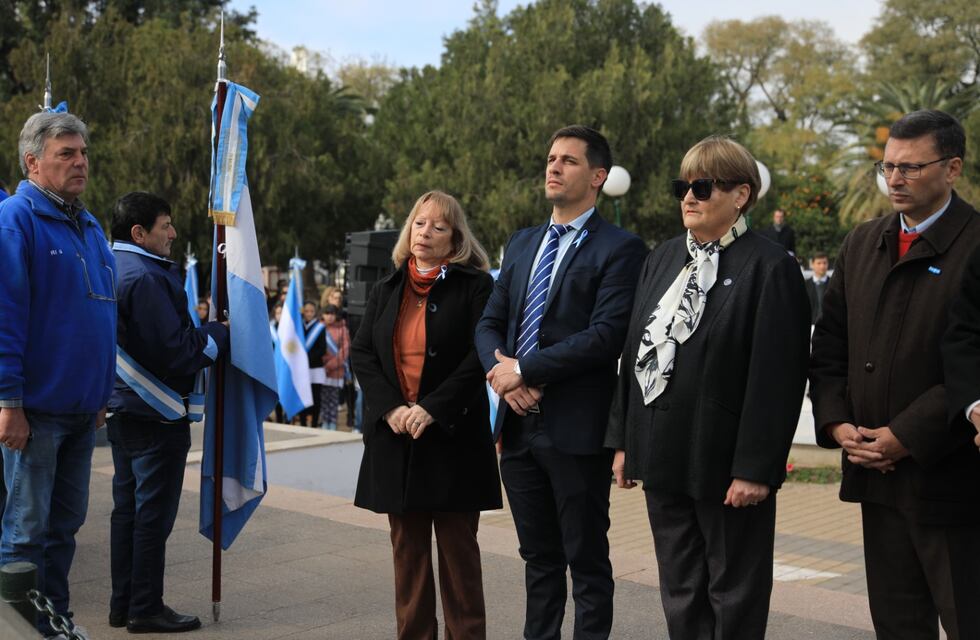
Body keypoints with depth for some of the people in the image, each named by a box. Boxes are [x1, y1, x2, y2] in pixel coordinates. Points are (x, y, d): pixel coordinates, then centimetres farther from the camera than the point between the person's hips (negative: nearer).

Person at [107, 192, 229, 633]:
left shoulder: (112, 269, 12)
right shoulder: (145, 278, -20)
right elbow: (175, 350, -21)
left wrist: (199, 330, 12)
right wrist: (218, 334, -6)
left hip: (122, 409, 10)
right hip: (157, 414, -10)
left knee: (126, 508, 14)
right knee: (153, 513, -1)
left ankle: (123, 605, 22)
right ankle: (146, 610, 6)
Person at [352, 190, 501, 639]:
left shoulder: (474, 286, -2)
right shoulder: (386, 290, 13)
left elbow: (480, 355, -10)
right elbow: (362, 352, 7)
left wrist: (433, 408, -16)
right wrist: (390, 407, -8)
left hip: (453, 433, -4)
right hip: (395, 434, 4)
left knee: (458, 546, 1)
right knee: (407, 546, 7)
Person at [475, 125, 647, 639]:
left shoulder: (619, 249, -7)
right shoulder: (522, 244, 15)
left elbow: (606, 335, -18)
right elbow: (490, 323, 13)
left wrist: (524, 370, -15)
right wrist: (502, 373, -8)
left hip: (576, 428, -6)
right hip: (519, 424, 6)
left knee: (587, 560, 4)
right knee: (539, 557, 16)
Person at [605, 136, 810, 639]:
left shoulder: (770, 268, -10)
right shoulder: (662, 259, 12)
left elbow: (776, 377, -15)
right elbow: (634, 352, 13)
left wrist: (755, 467, -18)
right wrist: (623, 439, 10)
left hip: (725, 464, -7)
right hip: (662, 457, 7)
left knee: (734, 598, 7)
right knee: (680, 594, 15)